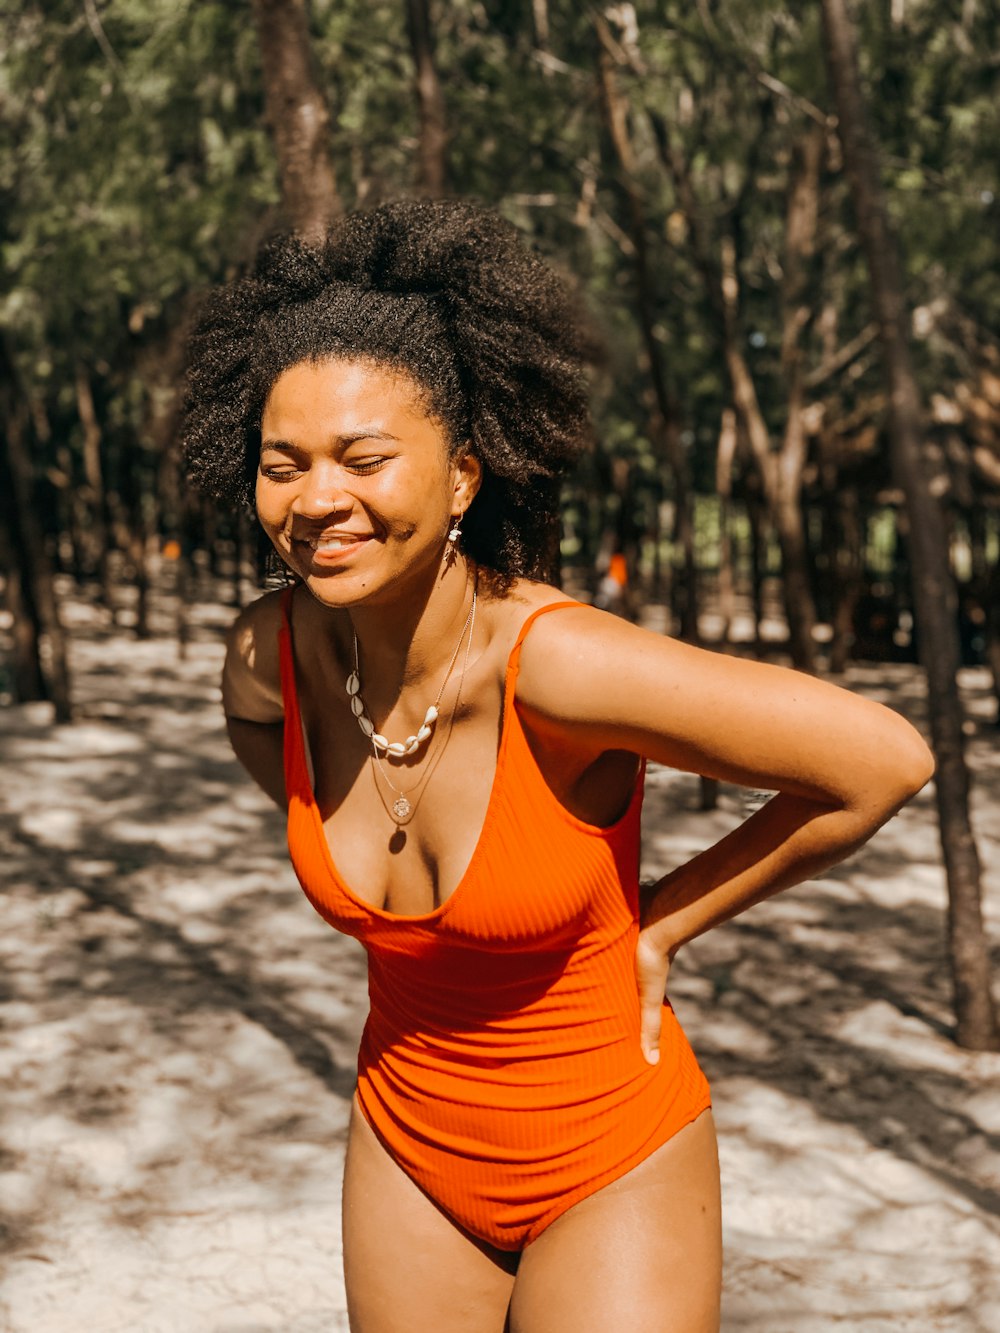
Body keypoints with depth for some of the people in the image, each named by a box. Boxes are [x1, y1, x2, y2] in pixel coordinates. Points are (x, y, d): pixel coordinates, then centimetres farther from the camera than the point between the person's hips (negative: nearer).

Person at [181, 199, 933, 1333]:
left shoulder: (558, 663, -29)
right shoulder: (269, 657, -13)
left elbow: (885, 761, -23)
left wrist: (666, 922, -13)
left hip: (609, 1172, -4)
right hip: (408, 1153, 5)